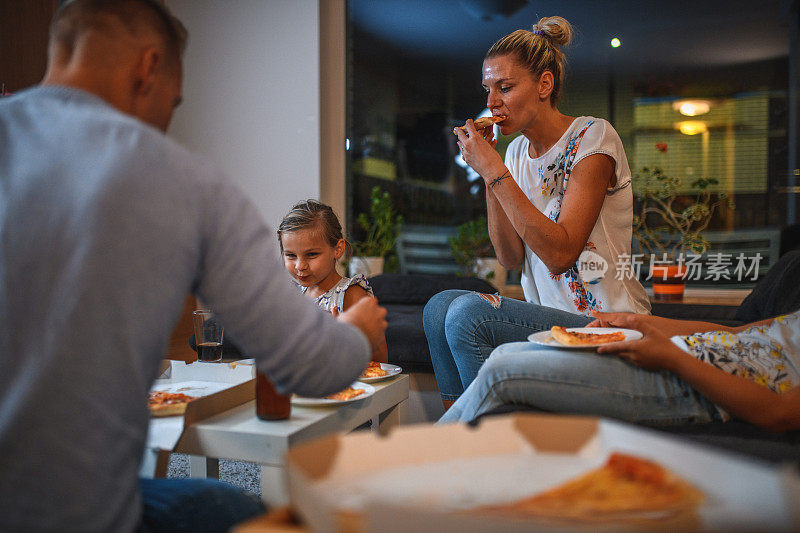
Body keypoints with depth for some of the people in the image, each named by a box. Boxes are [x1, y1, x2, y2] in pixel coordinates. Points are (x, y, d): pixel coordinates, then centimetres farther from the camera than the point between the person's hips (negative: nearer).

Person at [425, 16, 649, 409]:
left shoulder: (592, 137, -11)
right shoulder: (517, 151, 9)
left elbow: (560, 252, -21)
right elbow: (510, 257, 3)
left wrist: (495, 171, -21)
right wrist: (487, 174, -6)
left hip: (607, 325, -7)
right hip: (547, 315, 7)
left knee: (468, 313, -25)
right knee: (440, 307, -11)